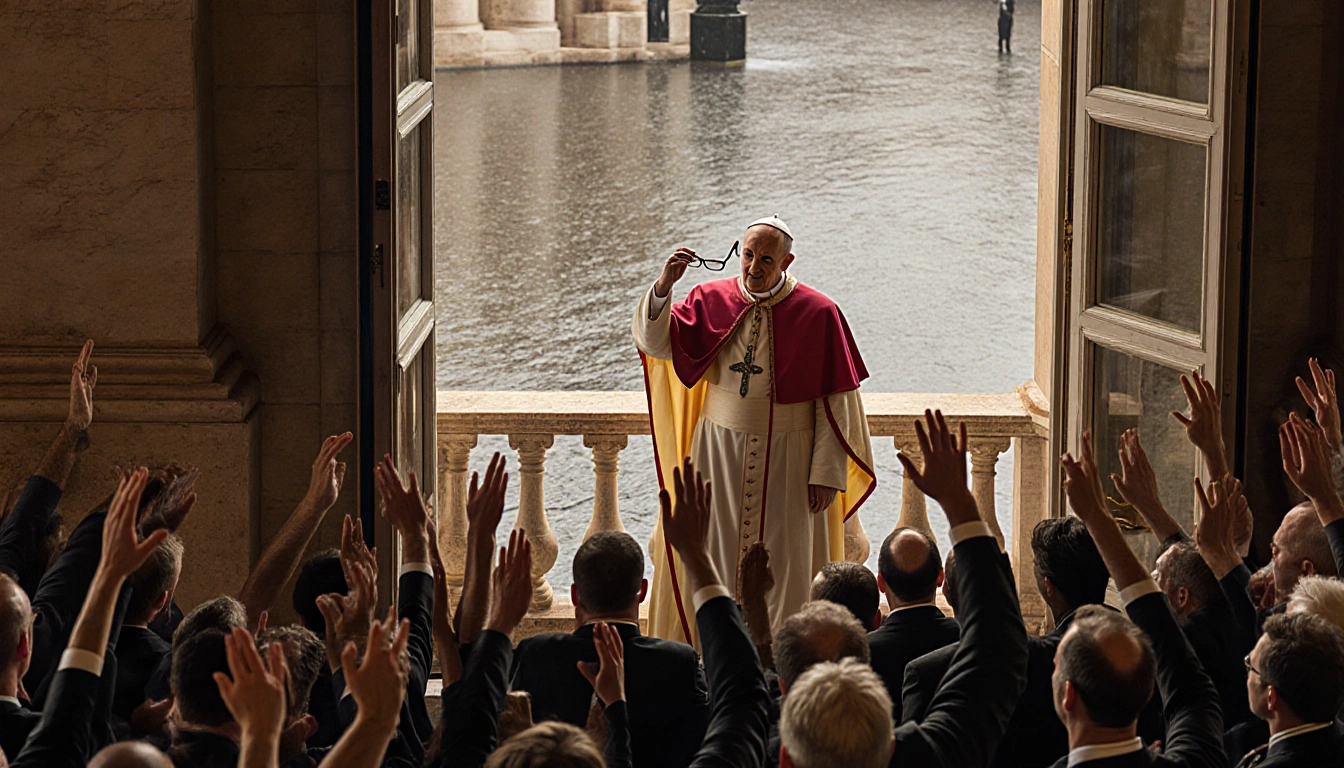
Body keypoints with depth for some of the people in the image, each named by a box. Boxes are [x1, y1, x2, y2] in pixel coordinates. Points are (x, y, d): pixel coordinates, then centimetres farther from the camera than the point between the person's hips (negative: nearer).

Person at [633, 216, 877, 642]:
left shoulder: (818, 314, -6)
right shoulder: (712, 300, 2)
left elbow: (835, 401, -5)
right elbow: (655, 343, -8)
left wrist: (827, 474, -8)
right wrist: (663, 285, -24)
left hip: (788, 458, -2)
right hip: (719, 451, 2)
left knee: (782, 570, 1)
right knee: (714, 557, 4)